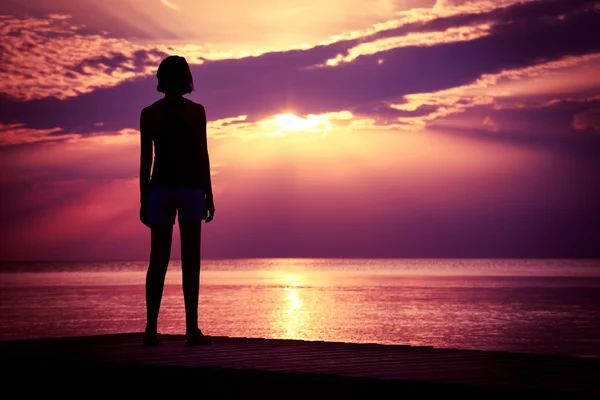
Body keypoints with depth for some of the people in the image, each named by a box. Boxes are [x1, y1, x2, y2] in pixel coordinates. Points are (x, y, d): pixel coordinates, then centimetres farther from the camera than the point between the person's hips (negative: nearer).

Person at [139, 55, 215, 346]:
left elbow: (145, 159, 2)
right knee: (190, 260, -1)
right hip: (190, 188, -2)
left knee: (158, 260, 3)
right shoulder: (196, 111, -2)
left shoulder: (149, 113, 4)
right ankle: (192, 329, -4)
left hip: (160, 188, 2)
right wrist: (209, 196, 0)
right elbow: (202, 155, -5)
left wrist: (143, 200, 7)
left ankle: (151, 328, -3)